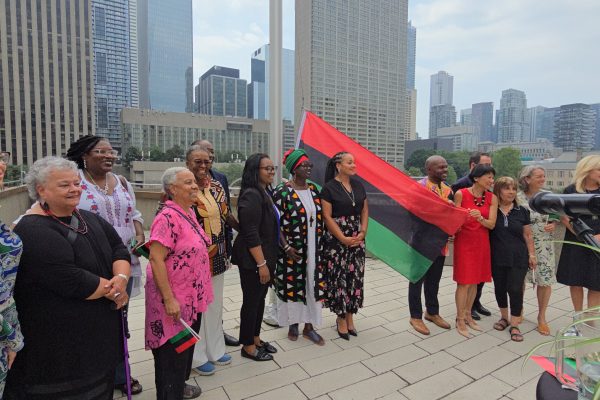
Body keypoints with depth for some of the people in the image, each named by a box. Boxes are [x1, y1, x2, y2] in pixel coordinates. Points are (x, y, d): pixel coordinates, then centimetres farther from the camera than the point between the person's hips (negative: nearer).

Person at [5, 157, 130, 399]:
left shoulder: (90, 219, 7)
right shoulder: (32, 232, -19)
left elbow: (120, 249, 3)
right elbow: (72, 282, -26)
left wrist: (121, 278, -17)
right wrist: (113, 289, -14)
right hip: (58, 342, -7)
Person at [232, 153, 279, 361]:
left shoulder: (265, 192, 11)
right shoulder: (251, 195, -19)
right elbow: (251, 234, -24)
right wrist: (261, 264, -22)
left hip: (266, 256, 9)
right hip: (252, 260, -9)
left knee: (260, 299, 19)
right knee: (251, 301, 5)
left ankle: (255, 339, 35)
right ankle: (248, 346, 23)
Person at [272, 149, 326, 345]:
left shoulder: (313, 189, 6)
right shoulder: (282, 191, -12)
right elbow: (276, 223, -12)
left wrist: (320, 240, 10)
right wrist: (286, 247, -15)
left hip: (313, 249, 5)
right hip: (292, 250, -5)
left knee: (312, 284, 10)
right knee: (292, 285, 8)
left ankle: (309, 326, 25)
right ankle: (293, 324, 29)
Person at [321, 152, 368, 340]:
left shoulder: (358, 185, 9)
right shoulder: (329, 187, -8)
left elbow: (365, 210, 12)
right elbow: (327, 216, -12)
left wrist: (363, 231, -2)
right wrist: (344, 239, -14)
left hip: (357, 239, 5)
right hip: (336, 240, -5)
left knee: (355, 277, 8)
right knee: (338, 277, 1)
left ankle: (350, 316, 25)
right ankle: (341, 319, 19)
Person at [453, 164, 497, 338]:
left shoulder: (492, 198, 1)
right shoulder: (461, 194, -8)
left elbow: (491, 224, -6)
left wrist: (480, 218, -24)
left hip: (482, 242, 4)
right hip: (464, 240, -4)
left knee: (474, 281, 13)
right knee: (464, 282, -1)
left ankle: (468, 315, 30)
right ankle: (460, 320, 13)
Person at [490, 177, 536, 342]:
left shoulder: (522, 211, 2)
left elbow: (528, 235, 6)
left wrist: (532, 254, 4)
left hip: (518, 257, 0)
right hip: (497, 258, 0)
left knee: (515, 289, -2)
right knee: (500, 288, 11)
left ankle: (514, 325, 13)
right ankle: (504, 317, 33)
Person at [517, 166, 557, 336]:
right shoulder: (518, 197, -8)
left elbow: (555, 217, 13)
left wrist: (553, 225, -7)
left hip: (544, 245, 3)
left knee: (545, 281, 3)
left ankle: (542, 317, 22)